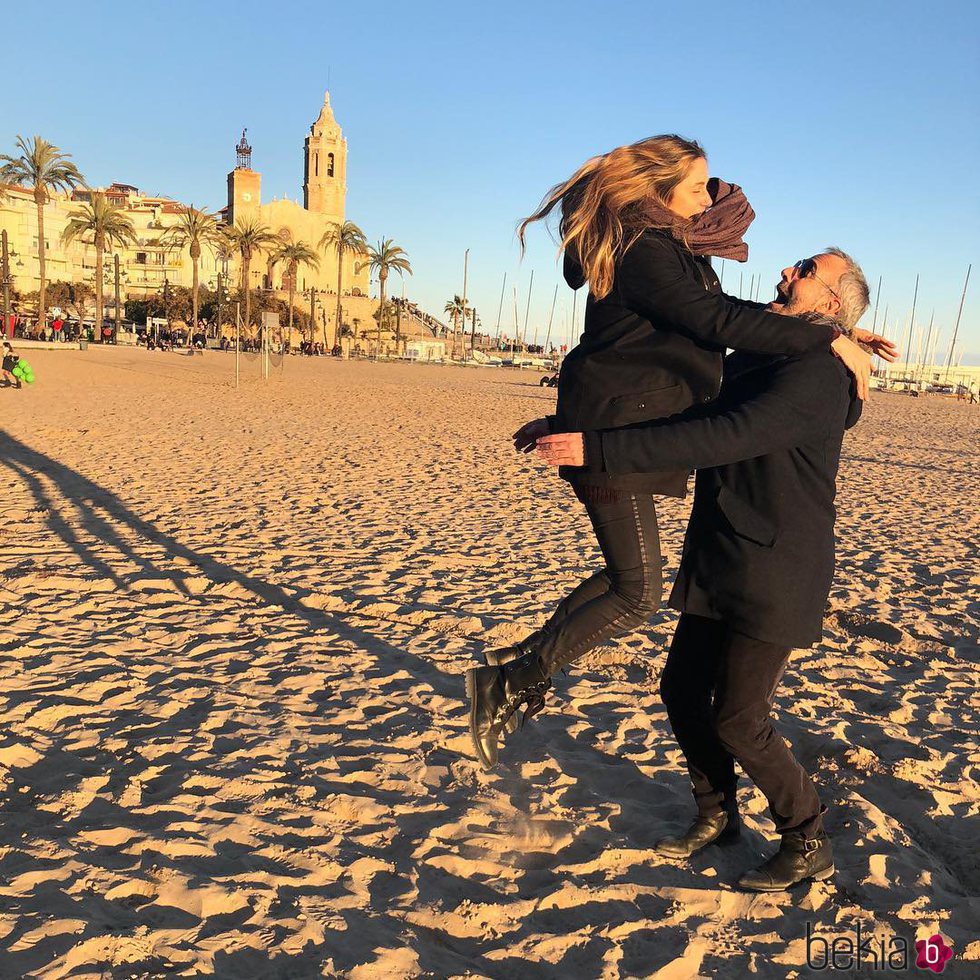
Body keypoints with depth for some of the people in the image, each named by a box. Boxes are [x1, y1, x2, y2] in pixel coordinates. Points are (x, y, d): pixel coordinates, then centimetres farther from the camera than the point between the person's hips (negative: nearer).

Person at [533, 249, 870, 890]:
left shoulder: (817, 374, -19)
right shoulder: (747, 361, 12)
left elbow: (723, 438, -32)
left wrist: (599, 449, -35)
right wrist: (575, 422, 12)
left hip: (776, 578, -9)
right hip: (718, 567, 9)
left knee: (738, 722, -2)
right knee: (682, 691, 13)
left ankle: (809, 845, 23)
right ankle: (717, 816, 35)